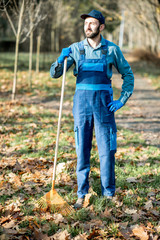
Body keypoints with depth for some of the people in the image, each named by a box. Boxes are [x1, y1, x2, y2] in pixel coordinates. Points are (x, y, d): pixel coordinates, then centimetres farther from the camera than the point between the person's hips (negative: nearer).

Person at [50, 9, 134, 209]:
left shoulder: (112, 49, 2)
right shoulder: (75, 49, 5)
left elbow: (128, 74, 11)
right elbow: (54, 73, 2)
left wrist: (122, 100, 1)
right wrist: (61, 58, -18)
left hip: (104, 104, -1)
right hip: (82, 102, 1)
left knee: (107, 150, 1)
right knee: (82, 150, 4)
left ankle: (109, 194, 14)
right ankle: (82, 194, 13)